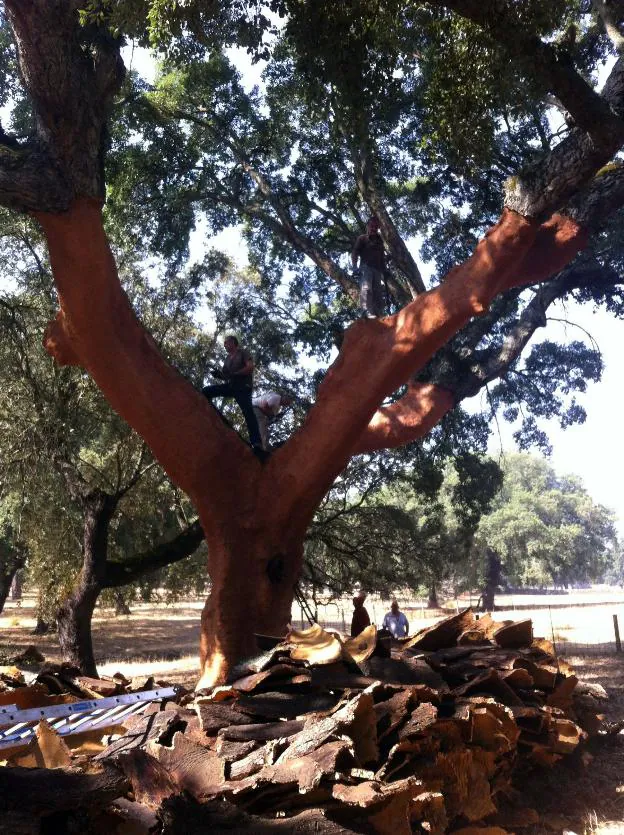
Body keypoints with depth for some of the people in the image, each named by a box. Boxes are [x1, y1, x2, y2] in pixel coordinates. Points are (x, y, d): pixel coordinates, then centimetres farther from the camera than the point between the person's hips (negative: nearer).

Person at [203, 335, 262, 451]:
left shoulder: (243, 352, 4)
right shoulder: (227, 358, 22)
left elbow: (250, 367, -11)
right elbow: (226, 375, 18)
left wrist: (234, 374, -17)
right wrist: (218, 374, -3)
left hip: (243, 387, -7)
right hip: (230, 386, 7)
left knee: (248, 412, -22)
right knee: (206, 391, -6)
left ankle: (256, 443, -32)